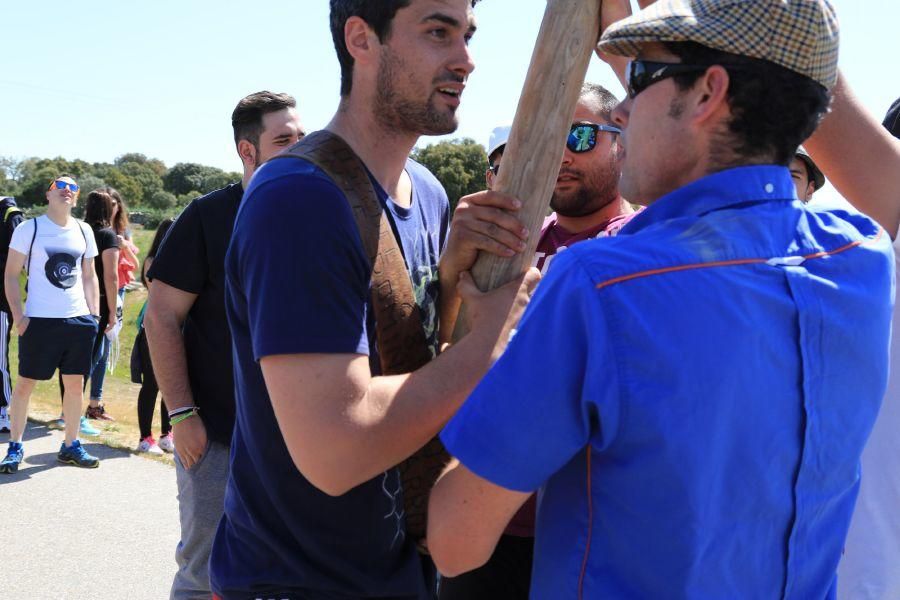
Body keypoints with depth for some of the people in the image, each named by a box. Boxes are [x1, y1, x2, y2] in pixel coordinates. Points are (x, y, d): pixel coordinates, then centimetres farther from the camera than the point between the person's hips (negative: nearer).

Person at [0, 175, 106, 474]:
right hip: (39, 320, -4)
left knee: (76, 383, 8)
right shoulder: (29, 229, -2)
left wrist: (95, 314, 7)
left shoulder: (83, 231, 10)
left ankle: (70, 445, 20)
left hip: (79, 319, 4)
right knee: (25, 382, 2)